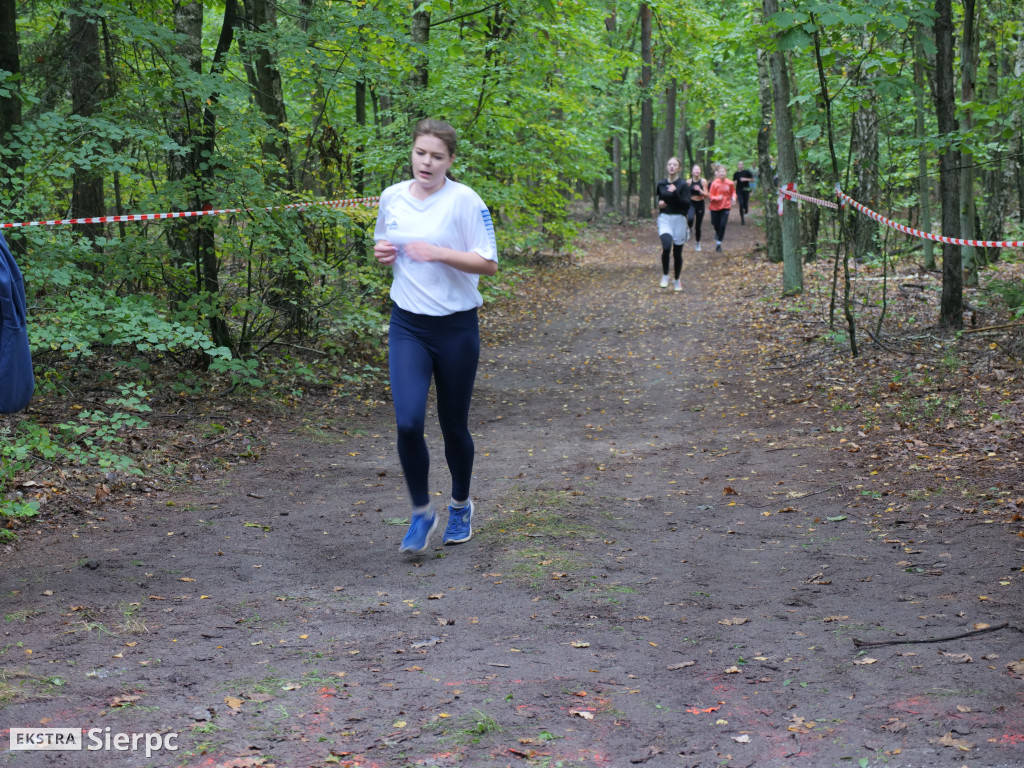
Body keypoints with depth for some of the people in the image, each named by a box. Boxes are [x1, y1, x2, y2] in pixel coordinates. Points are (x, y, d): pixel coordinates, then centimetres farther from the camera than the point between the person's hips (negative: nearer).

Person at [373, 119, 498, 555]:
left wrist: (438, 253, -23)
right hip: (407, 326, 3)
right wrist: (382, 254, -2)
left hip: (456, 326, -3)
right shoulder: (392, 197, 5)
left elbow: (488, 264, -12)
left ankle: (460, 505, 34)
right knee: (408, 422, -12)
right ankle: (421, 513, 8)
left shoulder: (464, 201, -10)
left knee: (453, 425, 9)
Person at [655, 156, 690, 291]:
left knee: (677, 252, 6)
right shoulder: (661, 184, 6)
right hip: (664, 219, 1)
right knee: (666, 246, -24)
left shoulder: (683, 185, -5)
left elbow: (687, 205, -13)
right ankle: (665, 275, -3)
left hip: (679, 219, -1)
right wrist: (659, 204, 2)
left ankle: (677, 280, 26)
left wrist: (675, 193, -23)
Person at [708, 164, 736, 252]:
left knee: (723, 225, -9)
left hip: (725, 206, 1)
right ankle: (717, 233, 48)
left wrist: (733, 197, -10)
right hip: (715, 207, -1)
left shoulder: (730, 183, -6)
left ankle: (718, 243, 2)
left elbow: (733, 192, 11)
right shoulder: (714, 183, -12)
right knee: (716, 224, 10)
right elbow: (710, 196, -8)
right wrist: (717, 198, -26)